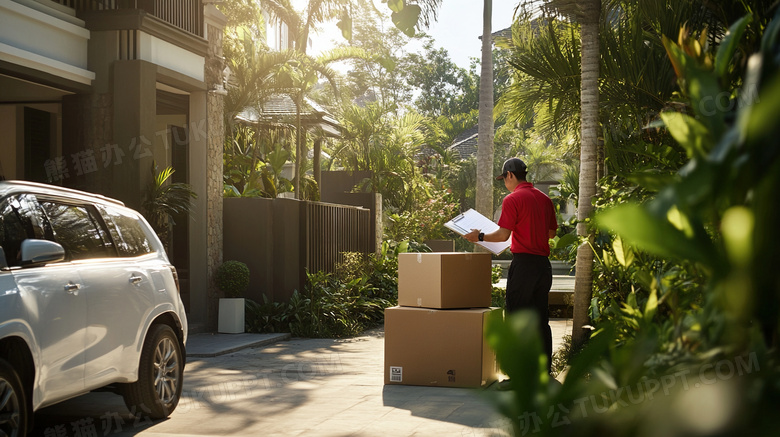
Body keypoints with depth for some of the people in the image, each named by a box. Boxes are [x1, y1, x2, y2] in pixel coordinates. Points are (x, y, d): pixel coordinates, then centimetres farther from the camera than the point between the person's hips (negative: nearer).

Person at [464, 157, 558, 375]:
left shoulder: (513, 199, -9)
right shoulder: (544, 198, 12)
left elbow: (503, 235, -14)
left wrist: (479, 236, 1)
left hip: (523, 263, -7)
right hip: (544, 264, 7)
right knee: (541, 319, 12)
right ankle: (545, 371, 15)